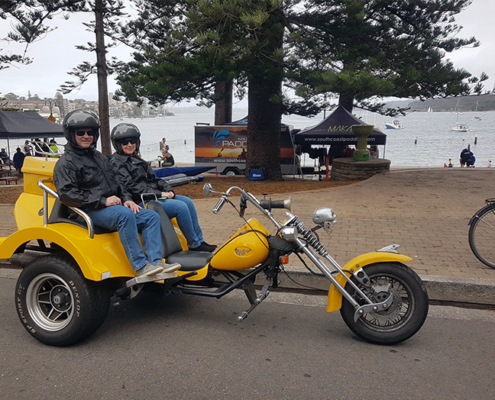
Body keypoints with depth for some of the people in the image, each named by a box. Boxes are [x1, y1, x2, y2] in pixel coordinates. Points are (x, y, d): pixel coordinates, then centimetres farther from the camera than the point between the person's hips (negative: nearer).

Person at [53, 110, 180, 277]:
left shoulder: (99, 157, 25)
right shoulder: (66, 163, -1)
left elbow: (116, 181, 28)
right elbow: (67, 194, -15)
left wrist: (126, 199, 6)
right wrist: (103, 201, -19)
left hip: (113, 206, 8)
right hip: (90, 211, -8)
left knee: (152, 217, -8)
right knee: (125, 215, -36)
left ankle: (155, 262, -20)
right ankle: (140, 267, -35)